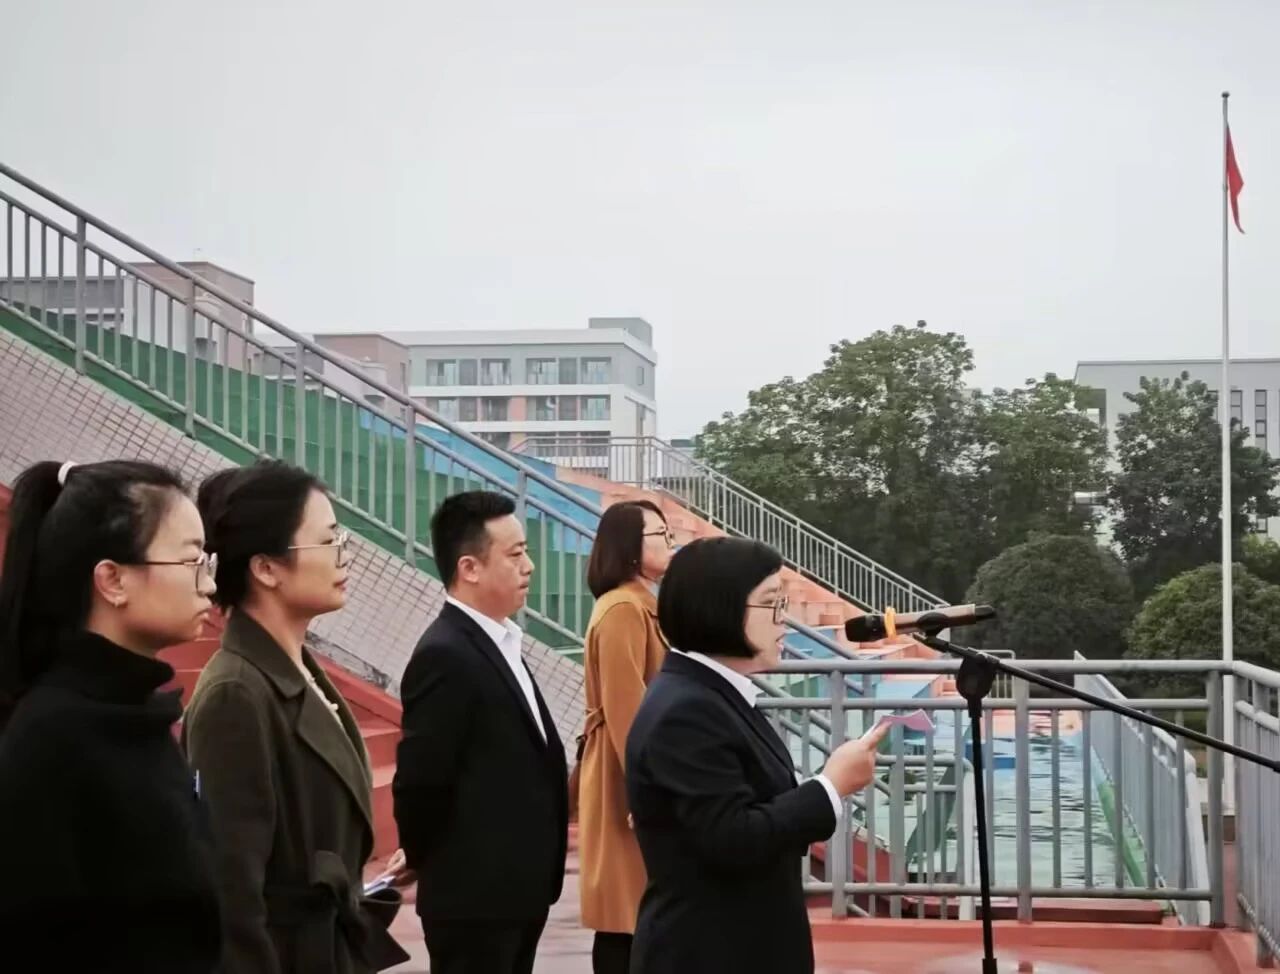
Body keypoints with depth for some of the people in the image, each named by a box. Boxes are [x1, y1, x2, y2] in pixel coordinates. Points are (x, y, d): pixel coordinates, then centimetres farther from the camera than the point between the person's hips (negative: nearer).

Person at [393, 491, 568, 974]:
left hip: (516, 888, 9)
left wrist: (535, 875, 13)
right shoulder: (445, 655, -19)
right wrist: (435, 865, -5)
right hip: (475, 895, -9)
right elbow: (420, 781, -20)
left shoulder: (498, 643, 12)